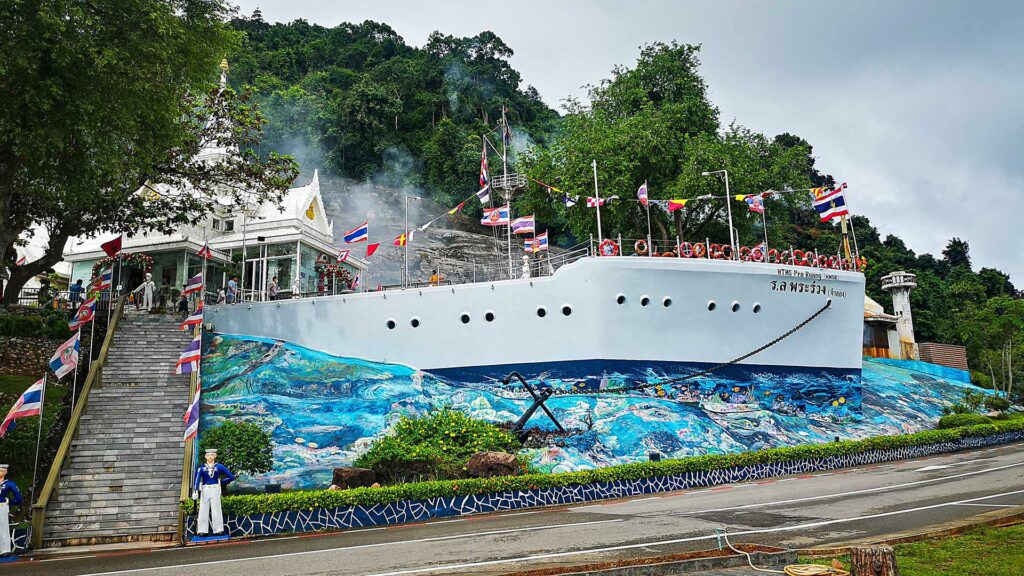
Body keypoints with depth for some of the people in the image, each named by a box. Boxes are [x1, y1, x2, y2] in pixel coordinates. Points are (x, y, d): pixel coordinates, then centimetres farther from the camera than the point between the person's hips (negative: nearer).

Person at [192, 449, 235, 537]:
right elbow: (197, 479, -10)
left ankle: (218, 530, -2)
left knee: (216, 510, -3)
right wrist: (195, 492, -22)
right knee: (203, 510, 0)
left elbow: (231, 477, 6)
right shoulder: (202, 468, 3)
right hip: (205, 490, 1)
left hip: (215, 489, -1)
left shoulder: (219, 467, 3)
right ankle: (203, 531, 2)